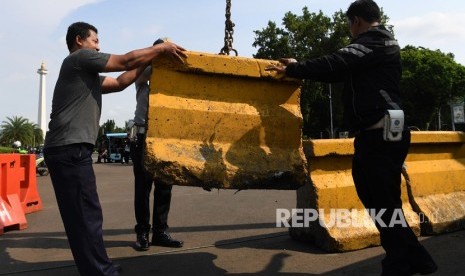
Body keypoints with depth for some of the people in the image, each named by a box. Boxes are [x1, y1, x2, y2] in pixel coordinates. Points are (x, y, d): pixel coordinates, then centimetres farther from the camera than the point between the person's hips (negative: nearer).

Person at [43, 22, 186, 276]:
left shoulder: (87, 73, 27)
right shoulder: (79, 58, -2)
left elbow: (120, 82, 23)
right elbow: (125, 61, -5)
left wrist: (148, 61, 19)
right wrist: (160, 48, 4)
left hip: (69, 149, 10)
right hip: (70, 149, -10)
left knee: (83, 215, 14)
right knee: (86, 216, -7)